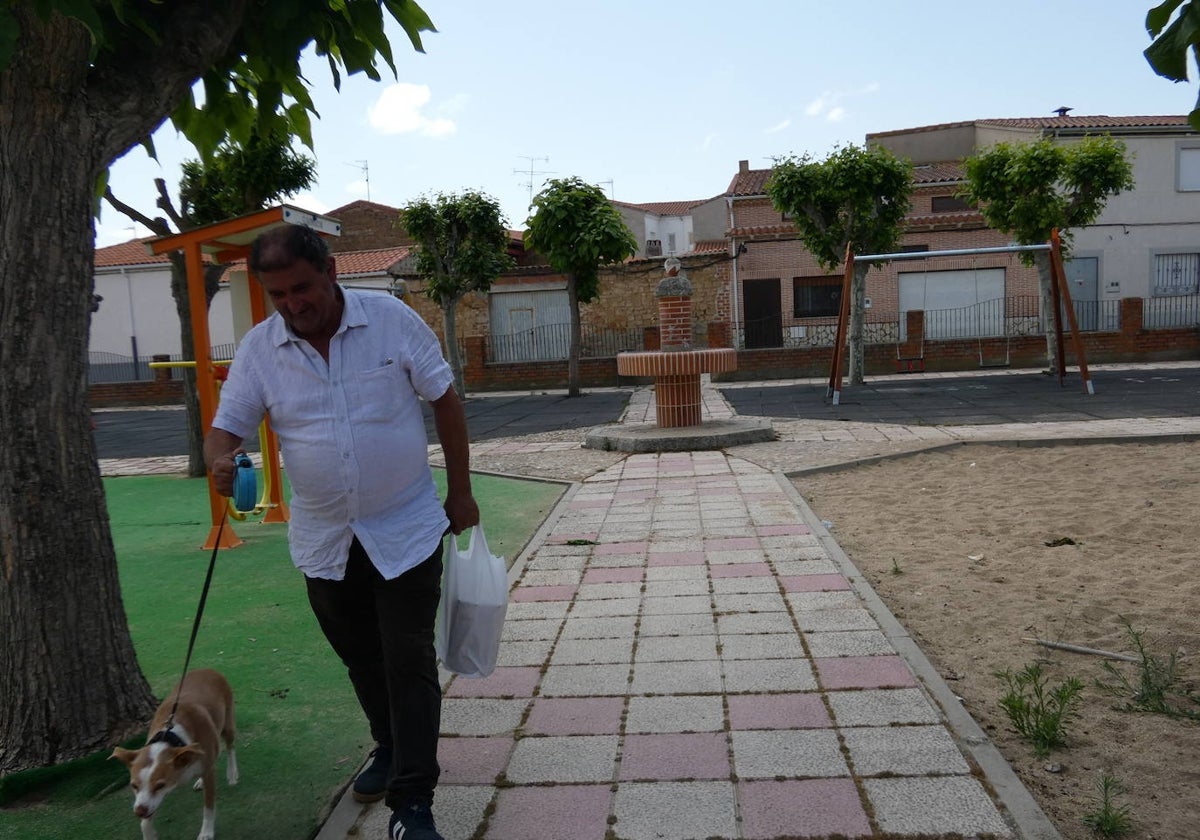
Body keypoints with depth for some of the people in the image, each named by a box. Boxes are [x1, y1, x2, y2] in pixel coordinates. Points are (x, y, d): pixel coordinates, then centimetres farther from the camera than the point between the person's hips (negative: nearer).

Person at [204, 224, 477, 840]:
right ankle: (390, 749, 44)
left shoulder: (392, 320, -11)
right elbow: (225, 428, -3)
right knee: (361, 658, 20)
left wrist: (460, 490, -1)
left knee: (410, 662, -2)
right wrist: (219, 460, -28)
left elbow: (445, 402, -4)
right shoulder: (258, 349, -5)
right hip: (324, 537, 4)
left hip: (407, 529, -3)